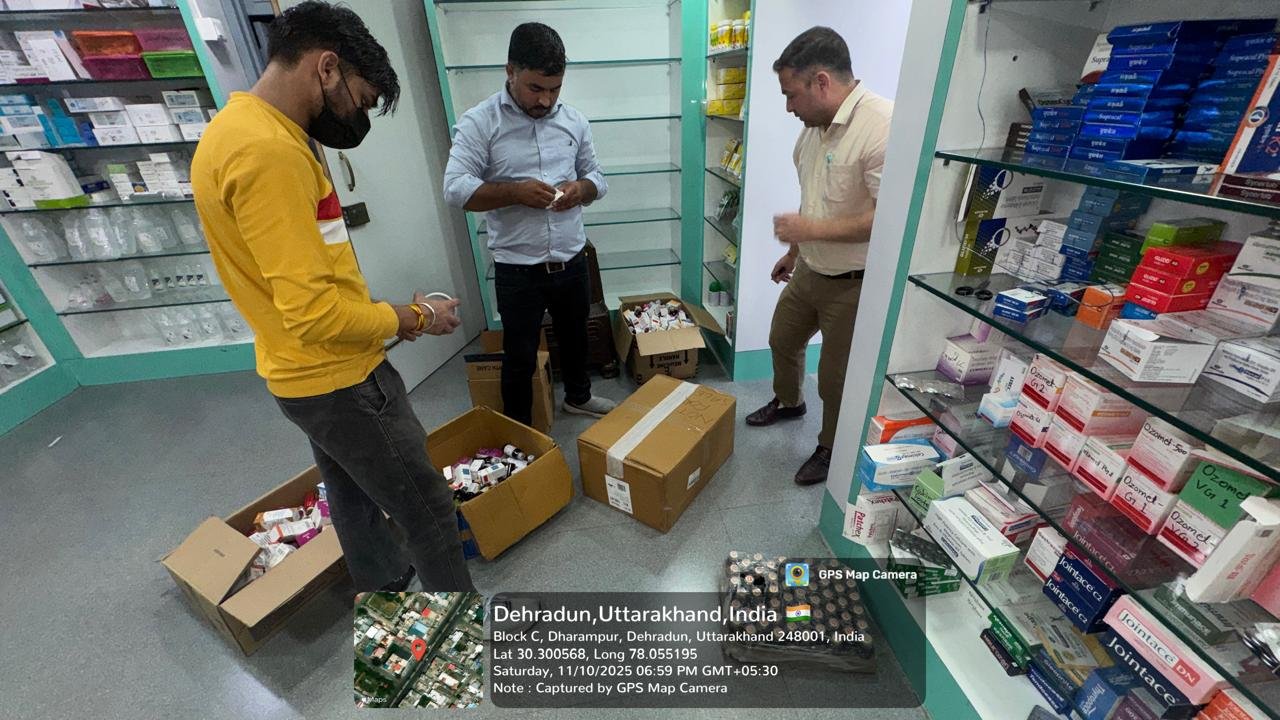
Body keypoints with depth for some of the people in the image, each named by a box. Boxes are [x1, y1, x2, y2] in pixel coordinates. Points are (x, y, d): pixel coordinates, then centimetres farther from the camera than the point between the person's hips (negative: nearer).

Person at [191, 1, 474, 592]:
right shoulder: (268, 149, -24)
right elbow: (315, 312, -28)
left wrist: (383, 316, 6)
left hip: (307, 373, 10)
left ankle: (386, 589, 51)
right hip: (339, 379, -10)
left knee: (353, 496, 26)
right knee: (428, 511, 6)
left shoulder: (238, 128, 9)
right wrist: (413, 318, -13)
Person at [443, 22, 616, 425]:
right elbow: (455, 189, -13)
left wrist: (581, 189, -11)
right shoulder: (478, 123, -7)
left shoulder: (574, 121, 6)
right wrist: (517, 191, -26)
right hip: (517, 270, -4)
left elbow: (596, 176, 12)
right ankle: (519, 432, 30)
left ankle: (578, 396, 49)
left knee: (574, 335, 23)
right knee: (520, 356, 8)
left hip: (572, 262, 5)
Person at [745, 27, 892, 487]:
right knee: (782, 341, 24)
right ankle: (788, 402, 53)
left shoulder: (882, 126, -25)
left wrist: (811, 229, -27)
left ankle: (832, 450, 35)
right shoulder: (815, 126, 3)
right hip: (808, 271, 8)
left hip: (853, 284, -8)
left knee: (835, 379, 8)